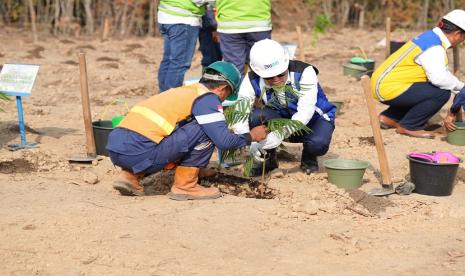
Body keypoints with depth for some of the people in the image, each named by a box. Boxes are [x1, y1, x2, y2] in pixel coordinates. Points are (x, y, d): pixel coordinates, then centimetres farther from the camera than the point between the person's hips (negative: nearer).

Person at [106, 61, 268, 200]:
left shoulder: (182, 91, 28)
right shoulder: (207, 98, 1)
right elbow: (223, 141, -6)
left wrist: (196, 167, 48)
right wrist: (251, 136, 13)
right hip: (138, 153, -9)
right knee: (204, 131, -2)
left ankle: (130, 176, 16)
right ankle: (184, 186, 5)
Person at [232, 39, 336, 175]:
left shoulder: (304, 72, -28)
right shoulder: (253, 81, -19)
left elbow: (305, 111, -36)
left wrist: (279, 135, -49)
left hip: (313, 118, -2)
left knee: (318, 144, -37)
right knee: (255, 117, -30)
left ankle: (309, 158, 3)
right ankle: (269, 158, -3)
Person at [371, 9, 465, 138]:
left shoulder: (431, 37, 14)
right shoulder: (434, 48, -17)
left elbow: (442, 72, 20)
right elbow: (439, 78, -32)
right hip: (390, 88, -10)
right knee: (441, 93, -16)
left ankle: (389, 117, 23)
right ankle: (408, 126, -3)